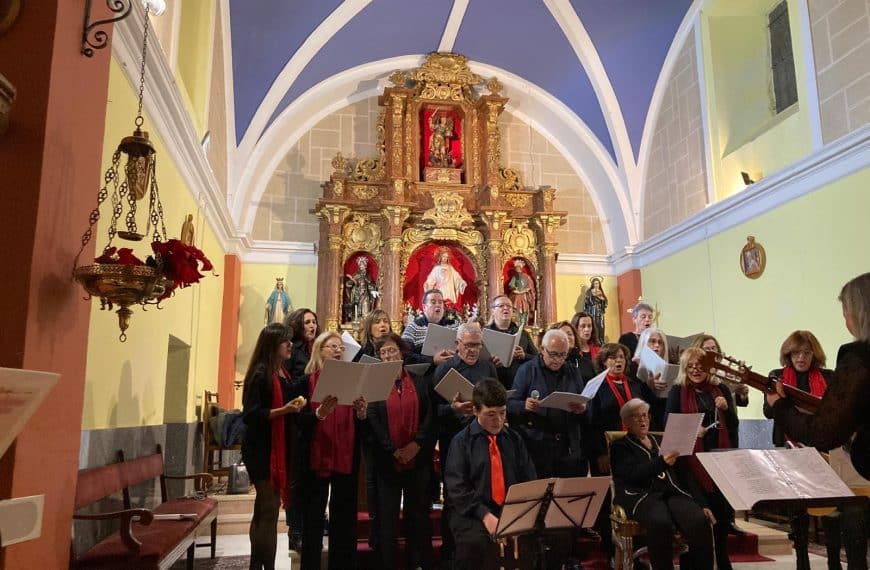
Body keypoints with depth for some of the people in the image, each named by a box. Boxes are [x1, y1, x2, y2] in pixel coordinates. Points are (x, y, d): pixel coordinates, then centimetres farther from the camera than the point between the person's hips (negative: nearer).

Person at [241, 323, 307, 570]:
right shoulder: (260, 374, -14)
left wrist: (296, 408, 6)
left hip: (279, 449, 9)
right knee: (270, 511, -6)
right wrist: (283, 410, -27)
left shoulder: (284, 373, 11)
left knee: (264, 510, 16)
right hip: (262, 451, -9)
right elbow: (250, 415, -20)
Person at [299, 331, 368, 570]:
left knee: (344, 519, 7)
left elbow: (361, 427, 10)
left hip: (346, 458, 3)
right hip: (316, 458, -3)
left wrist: (362, 412, -11)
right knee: (313, 519, 1)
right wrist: (320, 412, -25)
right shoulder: (307, 381, 1)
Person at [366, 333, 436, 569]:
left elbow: (429, 416, 1)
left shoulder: (419, 381, 7)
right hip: (386, 459, -1)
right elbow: (373, 421, -6)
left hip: (418, 458, 2)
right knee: (387, 514, 5)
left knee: (418, 512, 8)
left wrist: (417, 444, -11)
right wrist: (393, 450, -12)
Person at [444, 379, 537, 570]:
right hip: (472, 513, -3)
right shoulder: (462, 441, 1)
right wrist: (484, 514, -19)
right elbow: (457, 487, -6)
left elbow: (529, 480, 11)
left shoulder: (514, 439, 13)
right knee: (476, 542, -35)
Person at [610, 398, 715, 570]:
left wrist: (702, 504, 8)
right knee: (661, 523, -38)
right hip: (642, 496, -4)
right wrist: (662, 462, -24)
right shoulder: (620, 446, 11)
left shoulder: (661, 442, 26)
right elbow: (633, 474, -8)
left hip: (673, 492, 4)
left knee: (700, 521, -28)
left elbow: (684, 476, 21)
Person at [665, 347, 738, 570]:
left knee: (723, 506, 8)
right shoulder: (677, 392, 3)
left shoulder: (721, 389, 11)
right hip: (694, 458, -3)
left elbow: (733, 426, 11)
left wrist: (726, 408, -8)